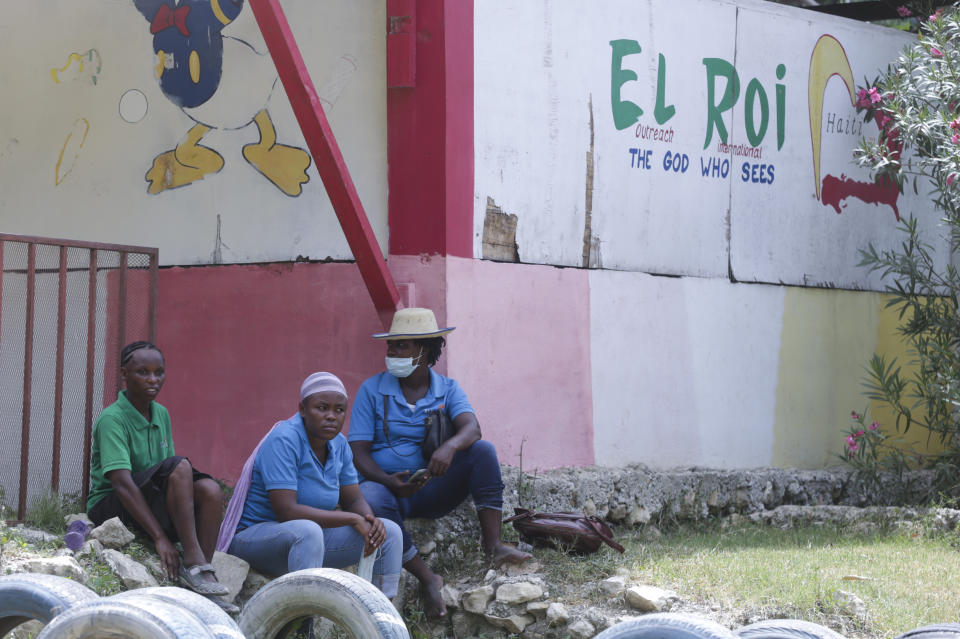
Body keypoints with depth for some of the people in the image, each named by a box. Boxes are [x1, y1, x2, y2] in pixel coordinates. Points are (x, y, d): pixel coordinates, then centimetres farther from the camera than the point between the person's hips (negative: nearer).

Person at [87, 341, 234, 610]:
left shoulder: (161, 414, 10)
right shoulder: (112, 418, -15)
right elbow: (122, 483, -25)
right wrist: (160, 538, -31)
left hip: (153, 502, 7)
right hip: (109, 505, -7)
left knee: (209, 489, -20)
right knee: (180, 467, -28)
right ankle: (194, 562, -32)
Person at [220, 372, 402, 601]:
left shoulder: (338, 444, 4)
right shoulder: (284, 440, -21)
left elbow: (354, 500, 8)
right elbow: (286, 511, -28)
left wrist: (370, 521, -17)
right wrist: (353, 519, -25)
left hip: (304, 539, 8)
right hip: (254, 535, -8)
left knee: (389, 532, -3)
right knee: (307, 530, -39)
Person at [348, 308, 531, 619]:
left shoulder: (447, 389, 4)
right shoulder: (372, 390, -1)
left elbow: (471, 427, -16)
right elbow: (359, 452, -6)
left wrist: (450, 447, -40)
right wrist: (391, 483, -26)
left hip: (433, 489, 2)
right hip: (389, 486, -2)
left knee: (483, 451, -21)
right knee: (370, 499, -39)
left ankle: (492, 544, -26)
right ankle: (427, 579, -33)